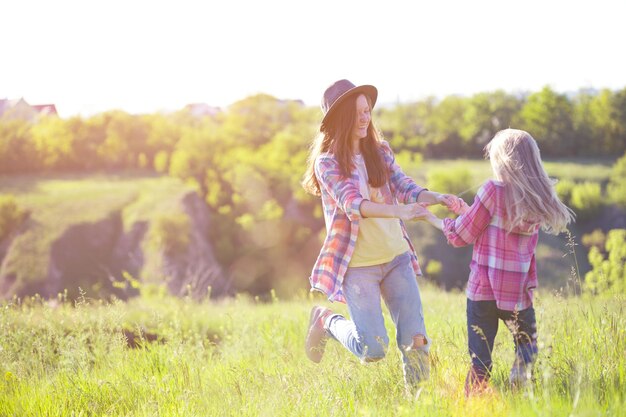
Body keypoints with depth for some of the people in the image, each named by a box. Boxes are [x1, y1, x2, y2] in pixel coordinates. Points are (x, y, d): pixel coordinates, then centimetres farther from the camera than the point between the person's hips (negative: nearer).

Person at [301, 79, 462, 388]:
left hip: (396, 257, 5)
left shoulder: (380, 151, 8)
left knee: (415, 339, -5)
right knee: (373, 350, -7)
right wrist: (399, 211, -40)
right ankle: (327, 322, 20)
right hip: (358, 265, -5)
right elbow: (352, 203, -24)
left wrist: (437, 198, -22)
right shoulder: (327, 163, -9)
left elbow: (406, 189, 0)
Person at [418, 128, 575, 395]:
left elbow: (462, 236, -3)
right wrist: (469, 212, 22)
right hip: (519, 290, 3)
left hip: (483, 288, -3)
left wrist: (435, 221, 13)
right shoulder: (539, 198, 4)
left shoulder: (493, 190, -10)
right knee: (527, 340, 22)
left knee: (480, 360, 0)